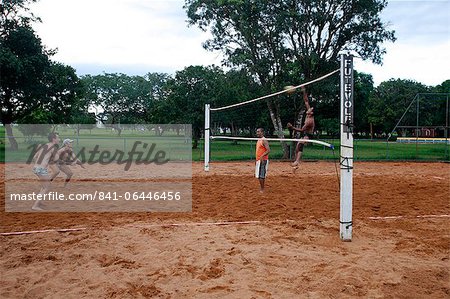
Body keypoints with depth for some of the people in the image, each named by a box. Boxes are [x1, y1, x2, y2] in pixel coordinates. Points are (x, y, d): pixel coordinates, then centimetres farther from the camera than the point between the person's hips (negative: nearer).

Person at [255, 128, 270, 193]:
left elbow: (268, 150, -22)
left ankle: (262, 189, -3)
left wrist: (262, 156, -32)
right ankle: (261, 188, 20)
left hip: (263, 160, -10)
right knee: (258, 175, 12)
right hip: (258, 160, 10)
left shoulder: (264, 140, -13)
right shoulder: (258, 140, 16)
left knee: (261, 176, -9)